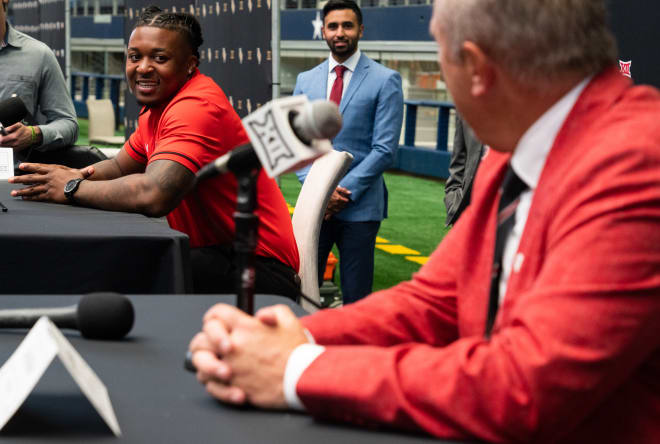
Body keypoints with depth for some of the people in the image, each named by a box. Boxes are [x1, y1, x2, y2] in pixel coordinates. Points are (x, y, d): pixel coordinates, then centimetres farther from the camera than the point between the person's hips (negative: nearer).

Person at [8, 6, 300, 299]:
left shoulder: (197, 107, -21)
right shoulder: (158, 105, 11)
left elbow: (154, 195, -34)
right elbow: (120, 167, 21)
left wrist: (72, 188, -20)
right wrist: (78, 175, -2)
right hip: (215, 252, 9)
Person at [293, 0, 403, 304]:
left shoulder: (385, 81, -2)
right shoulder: (305, 80, 11)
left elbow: (384, 150, -7)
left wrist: (345, 190, -14)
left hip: (360, 206, -3)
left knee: (356, 296, 4)